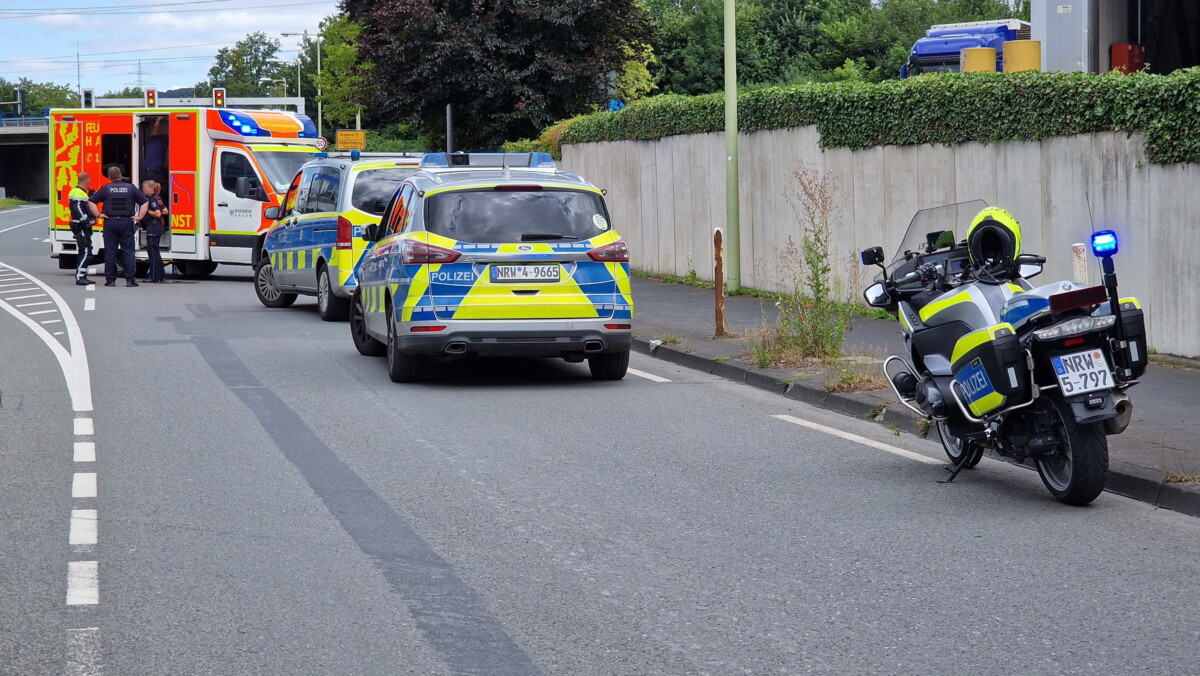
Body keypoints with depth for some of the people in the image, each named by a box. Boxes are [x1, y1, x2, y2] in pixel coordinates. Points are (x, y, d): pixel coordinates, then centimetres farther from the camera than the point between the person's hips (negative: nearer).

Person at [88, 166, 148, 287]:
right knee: (128, 251, 2)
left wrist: (97, 214, 1)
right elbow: (145, 202, 2)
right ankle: (130, 280, -2)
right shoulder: (131, 188, 4)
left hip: (110, 222, 0)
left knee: (110, 252, 4)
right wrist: (140, 216, 3)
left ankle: (110, 280, 5)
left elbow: (91, 201, 0)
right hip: (127, 222, 0)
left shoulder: (105, 189, 2)